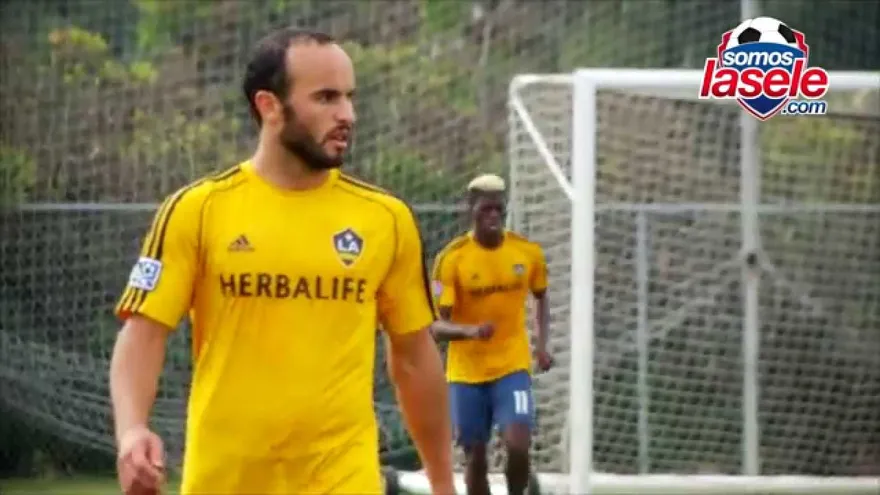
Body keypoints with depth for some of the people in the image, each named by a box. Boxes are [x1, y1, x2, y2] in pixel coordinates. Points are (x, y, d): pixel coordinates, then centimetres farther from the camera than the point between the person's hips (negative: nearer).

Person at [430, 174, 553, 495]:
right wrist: (470, 331, -35)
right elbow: (436, 327, -15)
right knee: (475, 457, 5)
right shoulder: (451, 258, -12)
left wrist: (542, 344, 6)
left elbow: (541, 297, 18)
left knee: (517, 445, -18)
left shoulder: (528, 252, -3)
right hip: (466, 372, -1)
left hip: (513, 367, 1)